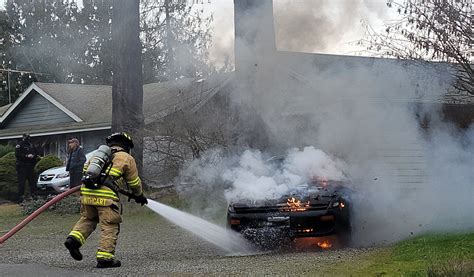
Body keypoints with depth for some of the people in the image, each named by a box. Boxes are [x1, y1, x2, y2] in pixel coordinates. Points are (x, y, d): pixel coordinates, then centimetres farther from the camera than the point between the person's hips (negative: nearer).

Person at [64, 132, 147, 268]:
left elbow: (85, 169, 35)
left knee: (87, 219, 23)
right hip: (106, 195, -5)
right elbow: (134, 182, 18)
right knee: (110, 226, 1)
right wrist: (139, 196, 35)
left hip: (86, 191, 5)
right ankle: (105, 257, -3)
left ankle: (74, 238, 3)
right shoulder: (127, 158, 12)